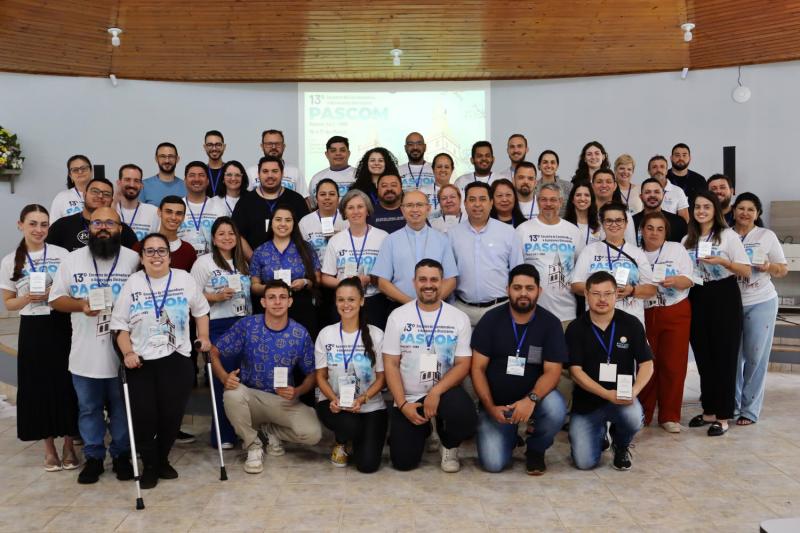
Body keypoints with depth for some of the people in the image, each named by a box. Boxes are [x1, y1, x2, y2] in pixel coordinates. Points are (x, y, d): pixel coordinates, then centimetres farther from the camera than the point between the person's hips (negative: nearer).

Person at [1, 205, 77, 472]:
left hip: (61, 325, -1)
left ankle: (68, 445, 17)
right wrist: (28, 299, -14)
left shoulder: (62, 254, -2)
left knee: (65, 384, 1)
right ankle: (49, 447, 20)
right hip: (32, 329, 1)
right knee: (38, 387, 5)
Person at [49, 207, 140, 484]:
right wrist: (80, 305, -13)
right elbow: (56, 299, 5)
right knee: (89, 408, 12)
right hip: (85, 352, 2)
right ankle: (93, 457, 27)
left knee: (122, 408, 10)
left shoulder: (134, 259, -1)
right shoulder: (72, 260, 4)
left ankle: (121, 455, 26)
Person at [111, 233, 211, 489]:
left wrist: (203, 337, 5)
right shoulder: (132, 283, 1)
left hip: (177, 360, 1)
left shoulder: (184, 279, 3)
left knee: (172, 415, 3)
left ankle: (162, 459, 27)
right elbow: (120, 324, 1)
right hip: (141, 362, 0)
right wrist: (128, 353, -10)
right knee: (144, 417, -1)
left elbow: (201, 310, 14)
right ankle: (149, 466, 20)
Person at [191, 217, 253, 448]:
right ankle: (223, 435, 7)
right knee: (223, 379, -4)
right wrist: (216, 297, -18)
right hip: (217, 327, -4)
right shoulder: (204, 262, 0)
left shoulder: (243, 263, 16)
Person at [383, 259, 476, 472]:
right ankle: (421, 431, 31)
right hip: (408, 397, 1)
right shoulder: (398, 316, -4)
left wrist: (436, 392, -22)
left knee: (466, 419, -33)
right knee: (403, 461, -6)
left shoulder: (459, 318, -4)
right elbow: (391, 364, -4)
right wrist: (403, 404, -13)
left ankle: (449, 445, 6)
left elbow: (463, 365, -7)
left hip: (445, 390, 0)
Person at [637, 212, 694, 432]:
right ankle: (642, 415, 13)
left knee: (673, 365, -1)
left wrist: (675, 281, -23)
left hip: (675, 313, -1)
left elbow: (688, 280, -3)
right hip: (644, 314, 1)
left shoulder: (677, 249, 4)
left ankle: (670, 416, 10)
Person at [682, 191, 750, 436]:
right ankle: (709, 411, 20)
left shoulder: (728, 235, -4)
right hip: (697, 298, 5)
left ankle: (723, 416, 5)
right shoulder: (687, 240, 10)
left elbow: (746, 271, -9)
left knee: (724, 356, -2)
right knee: (703, 356, 9)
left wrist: (722, 261, -22)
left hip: (724, 297, -5)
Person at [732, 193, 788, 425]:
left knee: (755, 357, 0)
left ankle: (750, 410, 9)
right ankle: (731, 404, 20)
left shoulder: (767, 236, 2)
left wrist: (768, 267, -15)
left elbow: (783, 270, 5)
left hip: (761, 303, -1)